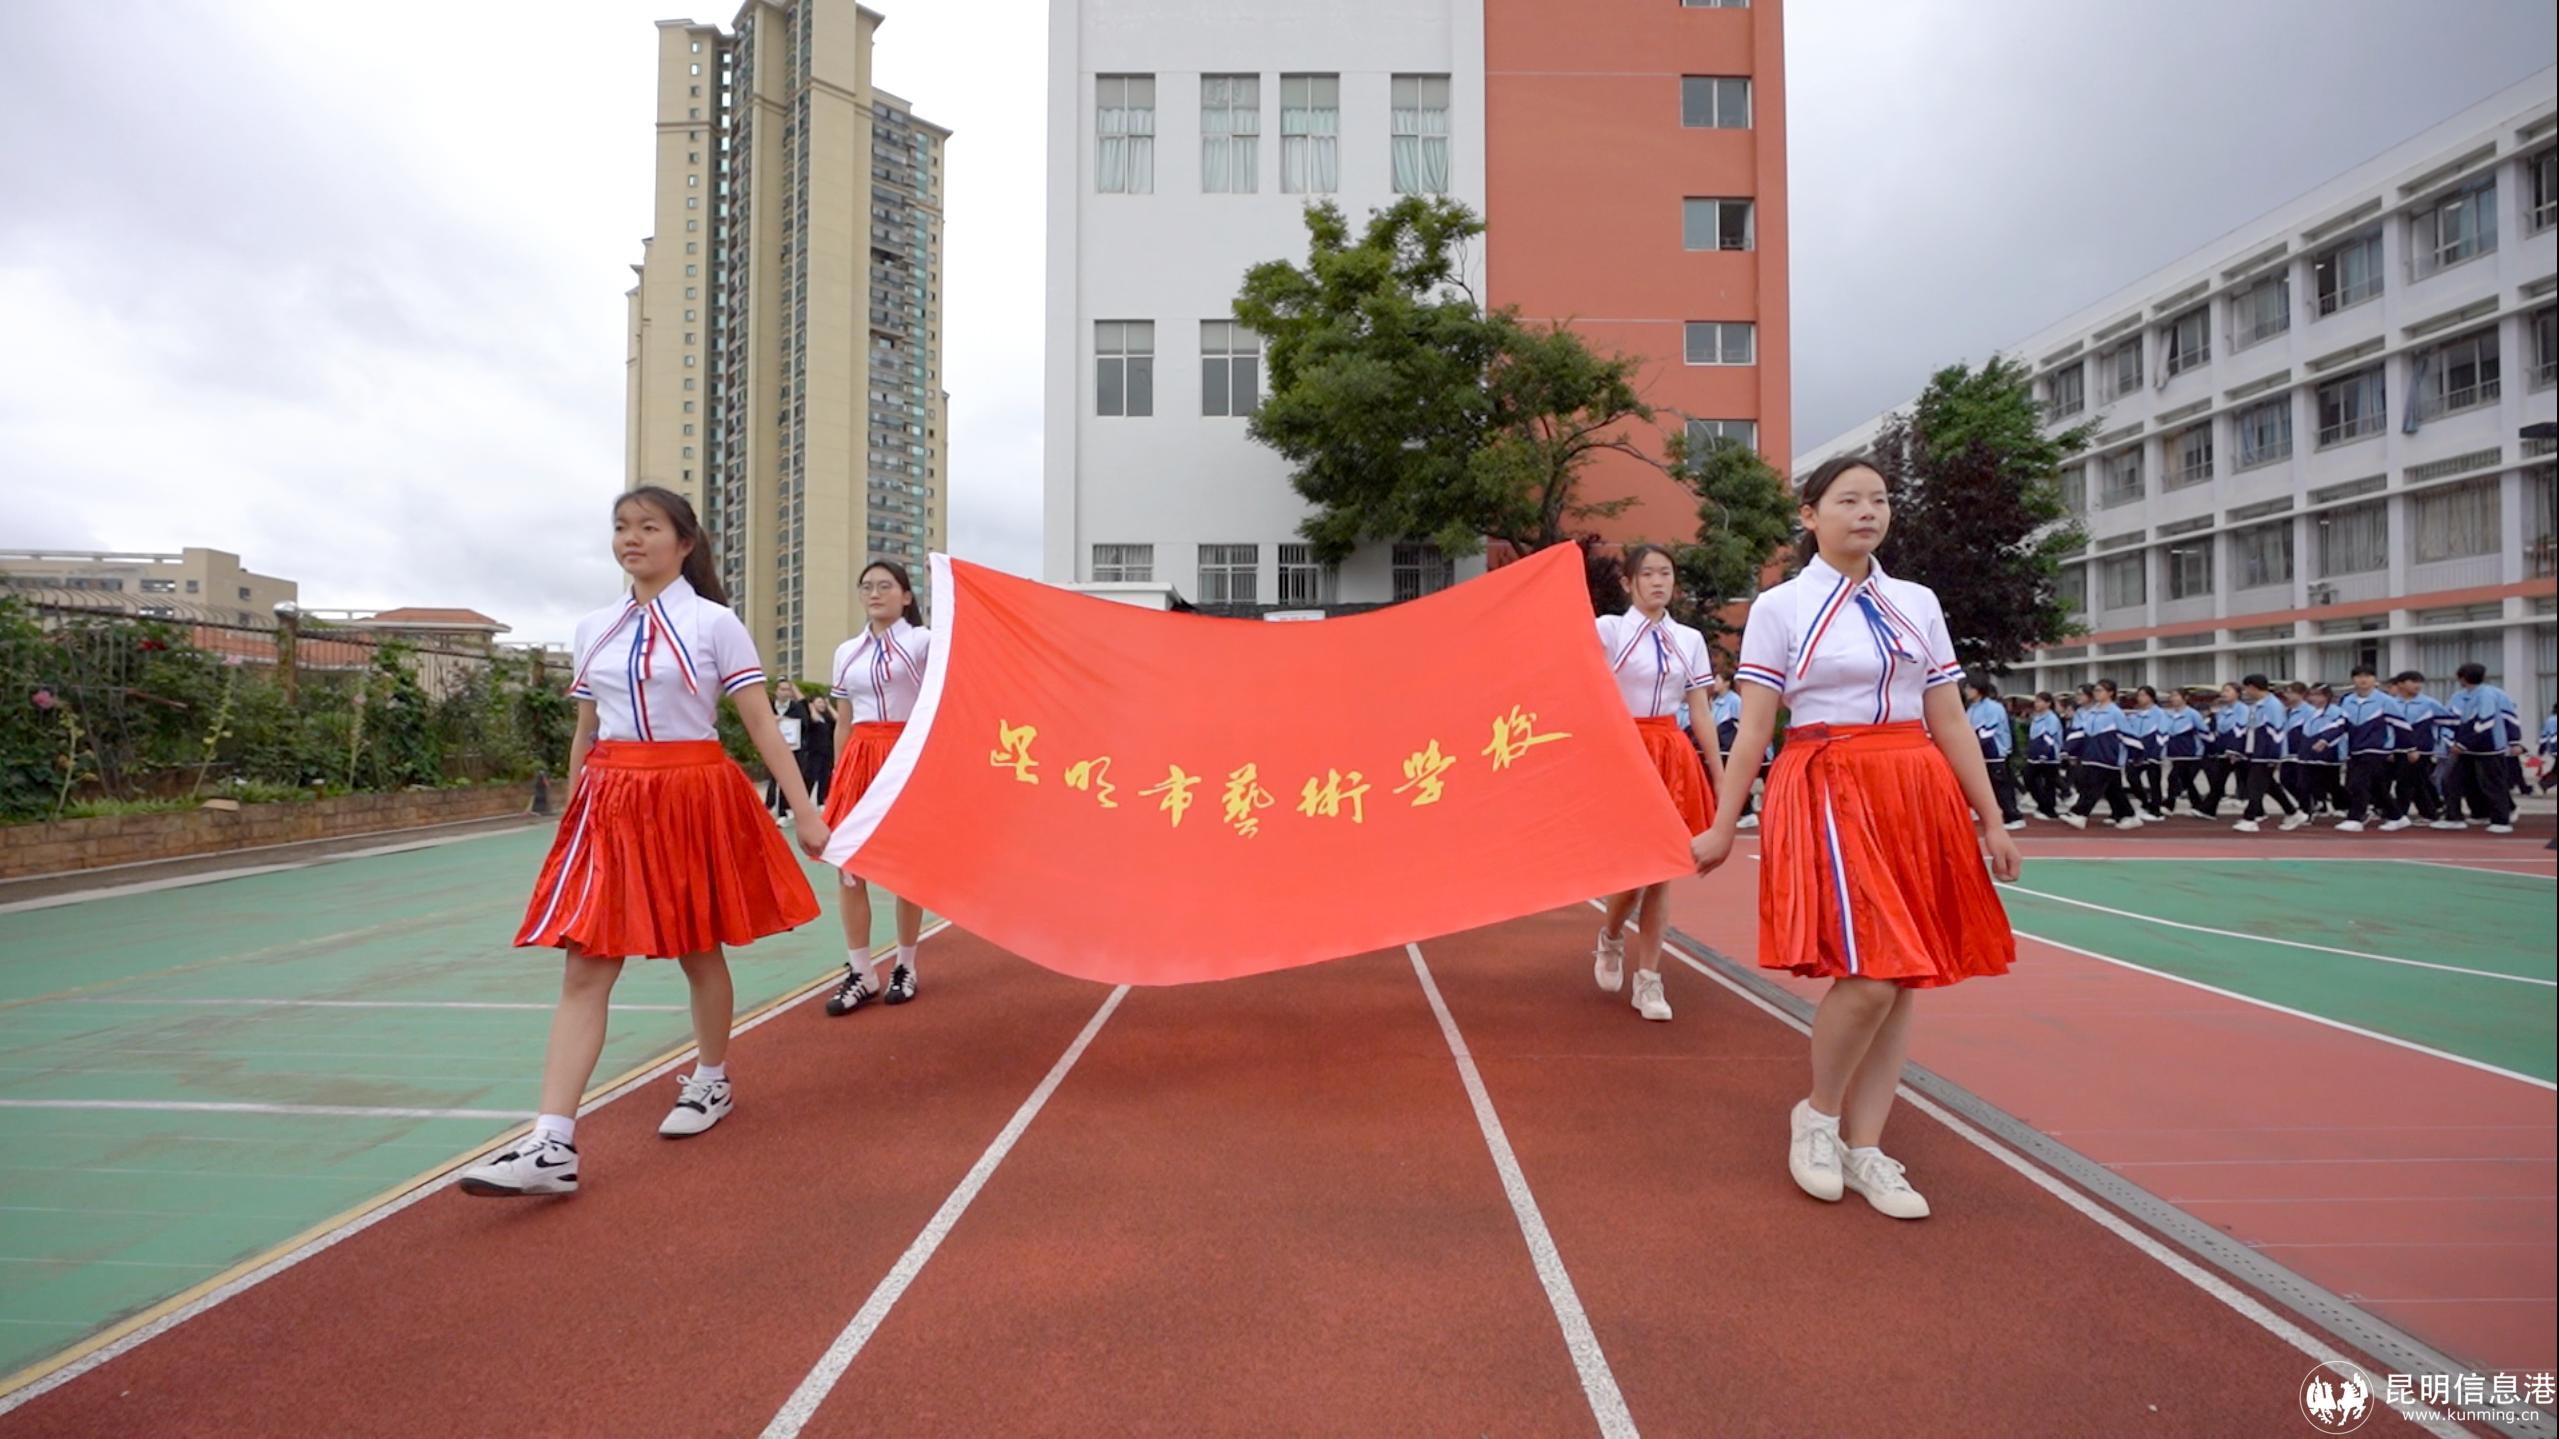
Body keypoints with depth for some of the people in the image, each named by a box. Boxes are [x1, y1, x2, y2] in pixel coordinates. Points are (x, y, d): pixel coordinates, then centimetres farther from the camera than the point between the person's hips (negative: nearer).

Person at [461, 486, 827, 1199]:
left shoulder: (714, 624, -3)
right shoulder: (593, 629, 10)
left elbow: (762, 722, -7)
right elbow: (585, 732, 16)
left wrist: (804, 812, -11)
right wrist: (570, 819, 18)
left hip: (694, 797, -3)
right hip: (610, 803, 4)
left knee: (700, 952, 11)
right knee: (585, 969, -2)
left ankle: (712, 1083, 33)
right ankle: (551, 1146, -1)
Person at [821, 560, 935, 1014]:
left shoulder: (922, 641, -1)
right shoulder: (846, 652, 14)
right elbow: (843, 724, 16)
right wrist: (836, 779, 13)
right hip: (858, 759, 5)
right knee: (848, 865, 2)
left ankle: (905, 967, 17)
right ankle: (861, 973, 12)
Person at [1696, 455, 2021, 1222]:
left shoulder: (1918, 604, 12)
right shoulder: (1780, 607, 0)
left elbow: (1950, 723, 13)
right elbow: (1753, 729, -4)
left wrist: (1991, 820, 10)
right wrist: (1723, 826, -7)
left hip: (1918, 797, 5)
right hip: (1827, 793, -5)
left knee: (1905, 979, 5)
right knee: (1868, 976, -15)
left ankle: (1863, 1147, 18)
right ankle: (1816, 1114, 12)